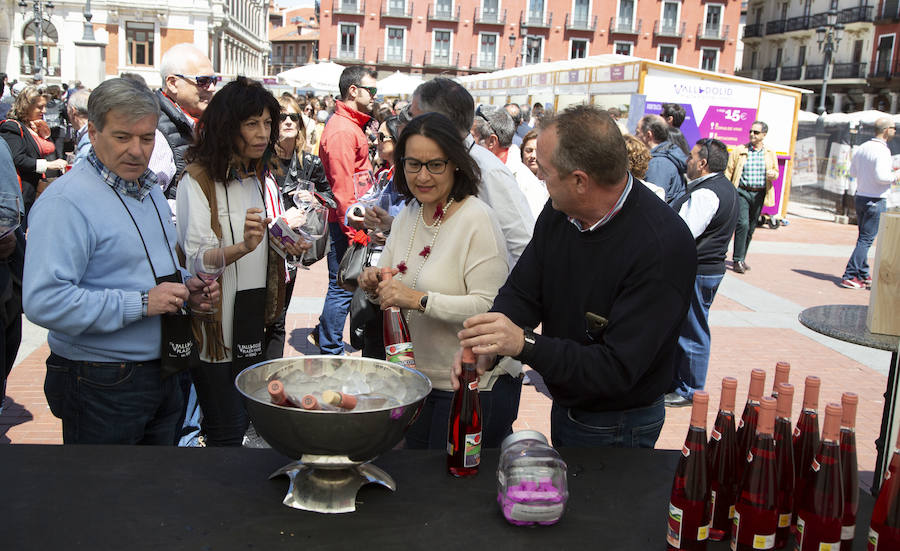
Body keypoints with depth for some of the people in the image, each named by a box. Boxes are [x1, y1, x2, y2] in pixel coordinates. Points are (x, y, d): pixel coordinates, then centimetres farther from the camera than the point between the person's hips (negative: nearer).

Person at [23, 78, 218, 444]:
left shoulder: (150, 191, 11)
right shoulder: (66, 202, -18)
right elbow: (44, 301, -28)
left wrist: (187, 287, 3)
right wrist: (141, 303, -27)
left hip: (160, 375, 8)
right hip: (101, 387, -8)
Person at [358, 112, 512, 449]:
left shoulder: (476, 219, -19)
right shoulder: (408, 214, 5)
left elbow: (490, 307, -25)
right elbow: (392, 287, 13)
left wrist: (419, 299, -30)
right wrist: (374, 285, -9)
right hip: (419, 380, 7)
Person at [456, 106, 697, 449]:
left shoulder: (664, 245, -30)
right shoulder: (559, 213, -8)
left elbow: (618, 369, -31)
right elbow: (521, 292, -3)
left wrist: (524, 343, -39)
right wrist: (484, 345, -23)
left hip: (617, 429, -7)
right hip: (564, 405, 7)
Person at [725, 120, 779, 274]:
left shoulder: (770, 154, 10)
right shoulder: (739, 151, 2)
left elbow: (776, 173, 14)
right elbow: (729, 171, 1)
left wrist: (772, 174, -11)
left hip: (759, 194, 3)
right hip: (742, 192, -3)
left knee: (751, 228, 9)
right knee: (743, 224, -16)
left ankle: (741, 258, 21)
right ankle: (737, 260, -11)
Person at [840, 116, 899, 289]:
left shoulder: (862, 148, 8)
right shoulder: (882, 150, -17)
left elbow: (853, 171, 16)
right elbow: (881, 177, -24)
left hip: (860, 197, 8)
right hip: (876, 200, -8)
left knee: (863, 238, 15)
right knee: (866, 240, -4)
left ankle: (863, 275, 22)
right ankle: (849, 276, -7)